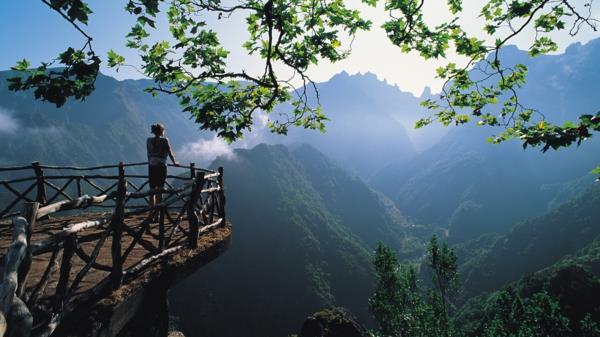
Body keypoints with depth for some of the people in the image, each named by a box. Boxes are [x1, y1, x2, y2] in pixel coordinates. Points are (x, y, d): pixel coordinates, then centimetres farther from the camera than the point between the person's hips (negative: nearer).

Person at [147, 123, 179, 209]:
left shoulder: (149, 140, 7)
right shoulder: (164, 140, -5)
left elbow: (149, 154, 15)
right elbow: (170, 153, 0)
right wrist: (175, 162, 15)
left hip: (151, 167, 4)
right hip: (161, 166, -4)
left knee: (152, 190, 10)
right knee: (159, 190, -1)